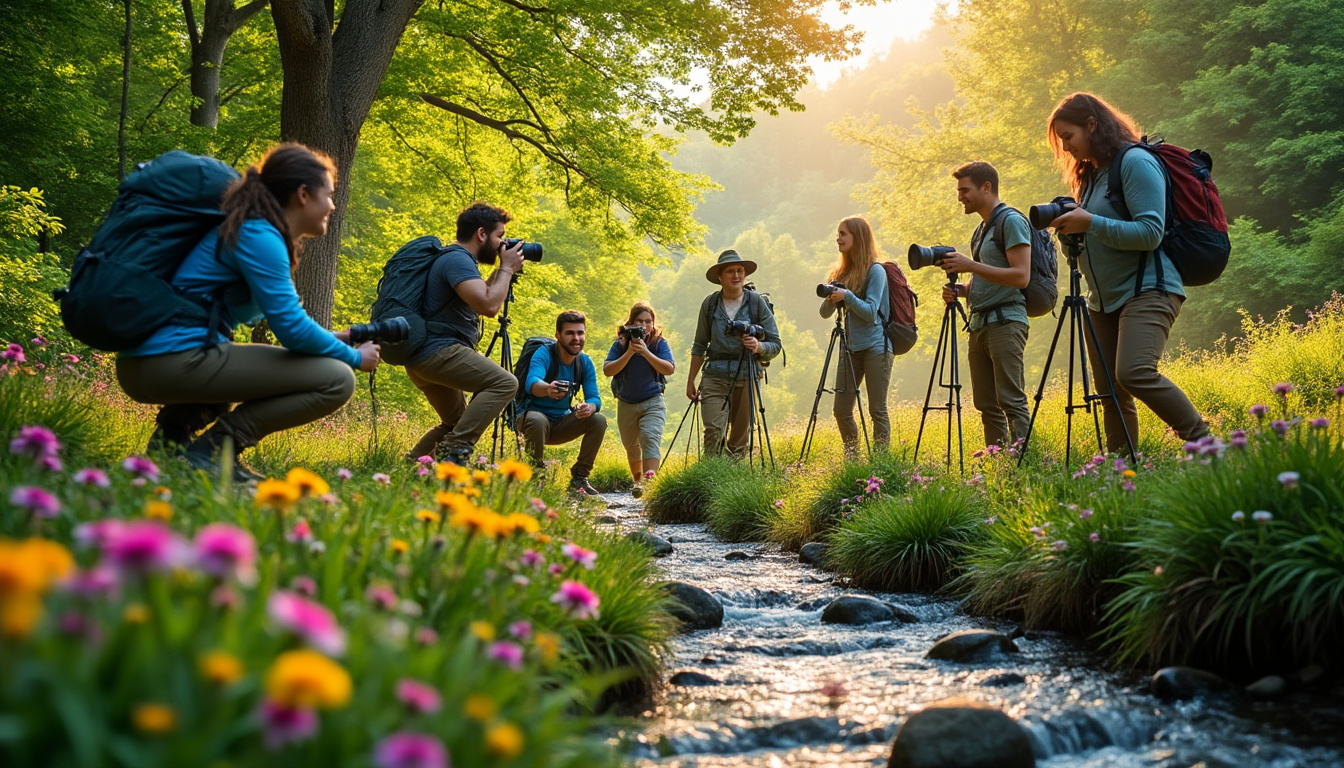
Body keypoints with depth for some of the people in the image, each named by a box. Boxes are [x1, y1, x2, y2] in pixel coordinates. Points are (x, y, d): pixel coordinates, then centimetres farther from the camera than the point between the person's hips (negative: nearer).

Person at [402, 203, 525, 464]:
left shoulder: (457, 259, 20)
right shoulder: (458, 259, -13)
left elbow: (480, 297, 36)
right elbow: (489, 306, -25)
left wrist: (500, 271, 22)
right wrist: (507, 268, -11)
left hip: (421, 360, 11)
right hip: (438, 351, -11)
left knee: (457, 421, 24)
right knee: (504, 383, -22)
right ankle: (454, 452, -26)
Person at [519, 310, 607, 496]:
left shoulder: (585, 363, 0)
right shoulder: (545, 354, -17)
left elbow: (595, 398, -7)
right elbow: (532, 383, -37)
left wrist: (590, 407, -34)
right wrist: (548, 389, -62)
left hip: (561, 423, 5)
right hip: (533, 415, -5)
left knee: (598, 420, -15)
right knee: (537, 420, -37)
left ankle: (579, 477, -5)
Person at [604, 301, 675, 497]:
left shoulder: (659, 343, -6)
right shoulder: (620, 344, -4)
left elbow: (669, 369, -18)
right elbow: (608, 370, -14)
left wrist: (646, 352, -25)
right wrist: (629, 353, -23)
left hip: (652, 402, -3)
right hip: (626, 405, 3)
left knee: (650, 438, -23)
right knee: (631, 445, 16)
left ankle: (648, 480, -34)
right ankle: (637, 480, 35)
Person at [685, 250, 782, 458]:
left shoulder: (757, 302, 1)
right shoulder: (710, 303, 6)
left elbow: (776, 344, 2)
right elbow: (699, 345, 16)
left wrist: (758, 346, -19)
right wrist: (691, 380, 14)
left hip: (747, 377, 0)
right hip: (715, 376, 0)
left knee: (740, 437, 3)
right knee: (713, 431, -13)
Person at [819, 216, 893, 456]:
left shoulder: (875, 271, -5)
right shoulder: (841, 272, 14)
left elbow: (871, 312, -12)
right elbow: (825, 313, 11)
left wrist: (847, 296, -21)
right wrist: (830, 298, -9)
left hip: (876, 347, -6)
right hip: (850, 347, 6)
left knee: (877, 410, -3)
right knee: (841, 411, 3)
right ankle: (852, 459, 17)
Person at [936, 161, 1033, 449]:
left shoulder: (1011, 221, -6)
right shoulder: (981, 230, 21)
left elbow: (1021, 276, -16)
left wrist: (971, 266, -17)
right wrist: (959, 290, 7)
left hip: (1006, 320, -9)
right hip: (980, 324, 9)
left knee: (1012, 401, -12)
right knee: (987, 404, 7)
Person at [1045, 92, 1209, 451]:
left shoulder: (1136, 162, -9)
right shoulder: (1089, 174, 17)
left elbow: (1151, 232, -18)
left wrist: (1091, 223, -22)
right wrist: (1070, 226, 5)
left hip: (1147, 290, -9)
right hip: (1104, 299, 9)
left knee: (1134, 373, -27)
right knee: (1110, 393, 4)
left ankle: (1205, 443, -14)